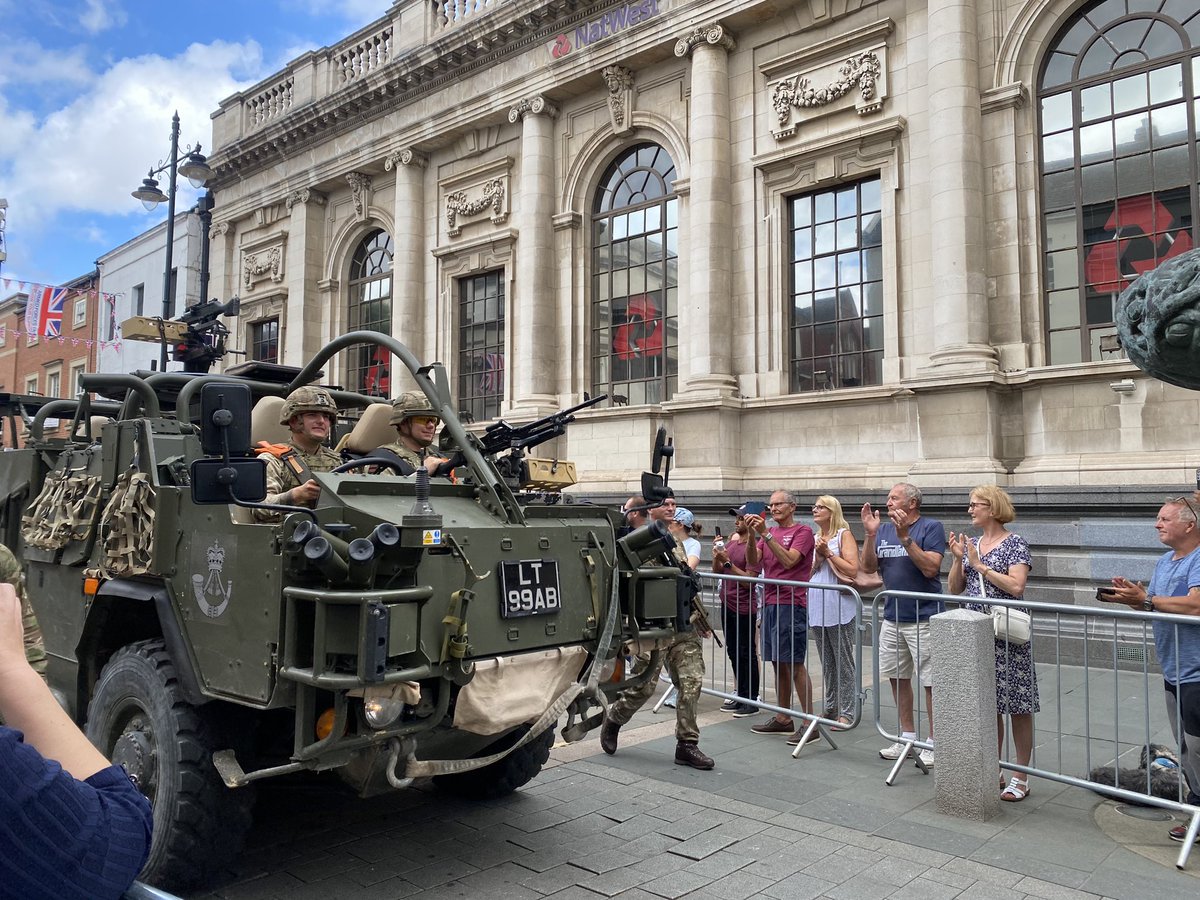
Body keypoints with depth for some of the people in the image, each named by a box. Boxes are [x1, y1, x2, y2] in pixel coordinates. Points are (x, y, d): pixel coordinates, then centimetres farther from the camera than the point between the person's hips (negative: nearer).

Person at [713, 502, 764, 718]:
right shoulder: (731, 541, 11)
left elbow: (750, 578, -21)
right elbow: (717, 571, 13)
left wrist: (727, 562, -22)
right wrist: (716, 553, -3)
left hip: (744, 607, -8)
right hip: (727, 604, 8)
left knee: (746, 654, -1)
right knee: (733, 652, 14)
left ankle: (751, 700, 8)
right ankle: (741, 695, 25)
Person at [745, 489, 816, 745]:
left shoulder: (803, 531, -4)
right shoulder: (768, 531, 14)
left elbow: (788, 561, -18)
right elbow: (752, 563, 3)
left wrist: (766, 534, -22)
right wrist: (752, 535, -12)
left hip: (791, 604, -6)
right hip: (769, 603, 6)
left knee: (795, 664, -6)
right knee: (779, 663, 11)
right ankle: (782, 719, 19)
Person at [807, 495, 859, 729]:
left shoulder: (844, 535, -4)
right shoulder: (814, 538, 14)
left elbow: (852, 570, -15)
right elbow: (807, 574, 13)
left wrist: (828, 553, -13)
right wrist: (818, 558, -4)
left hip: (839, 608, -7)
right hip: (817, 607, 7)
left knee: (843, 663, 0)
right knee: (827, 663, 15)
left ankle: (847, 712, 6)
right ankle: (831, 707, 24)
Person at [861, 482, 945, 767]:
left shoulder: (931, 527, -8)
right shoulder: (883, 530, 9)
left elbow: (930, 568, -19)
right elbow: (868, 568, 1)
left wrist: (905, 537, -24)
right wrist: (870, 534, -11)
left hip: (924, 618, -6)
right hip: (892, 617, 6)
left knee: (930, 682, 0)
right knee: (897, 677, 13)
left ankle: (934, 742, 12)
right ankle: (907, 736, 27)